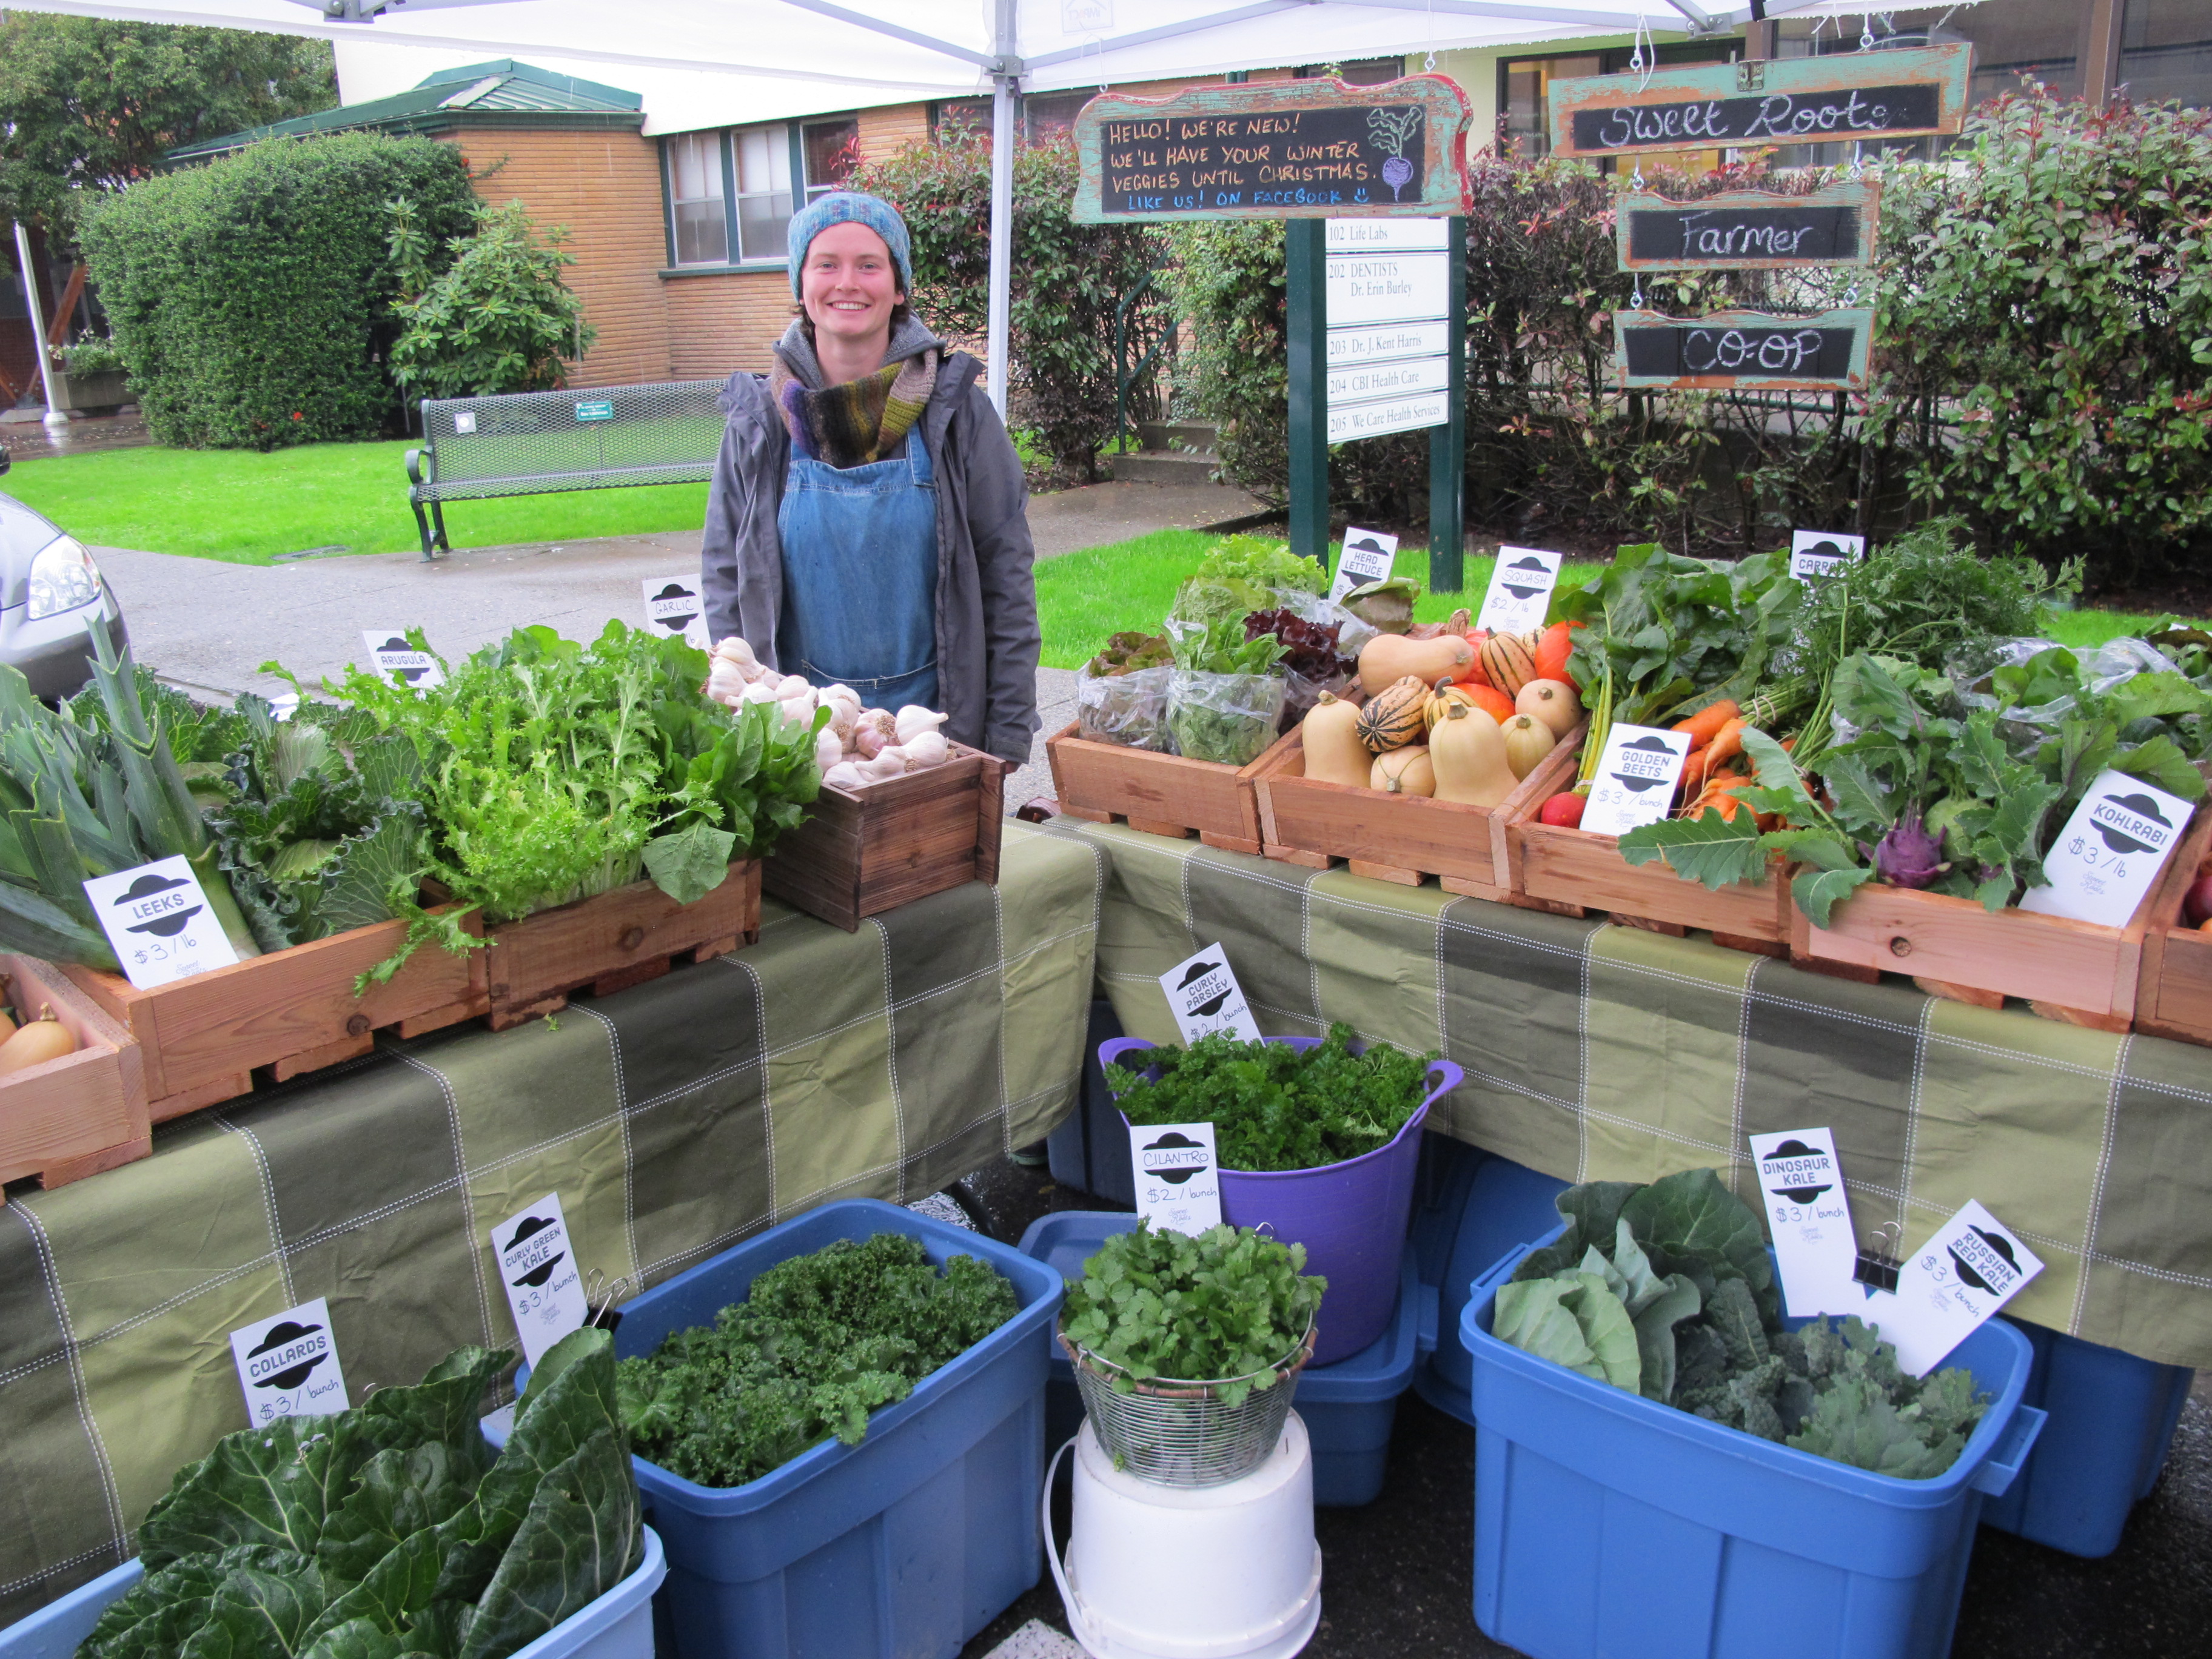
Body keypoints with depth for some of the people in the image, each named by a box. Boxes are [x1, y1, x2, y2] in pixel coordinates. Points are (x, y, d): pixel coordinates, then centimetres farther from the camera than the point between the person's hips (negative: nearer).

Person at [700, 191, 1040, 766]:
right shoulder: (760, 420, 1)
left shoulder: (954, 407, -3)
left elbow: (1006, 573, -2)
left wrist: (1008, 732, -5)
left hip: (939, 717, -1)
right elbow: (724, 574, 7)